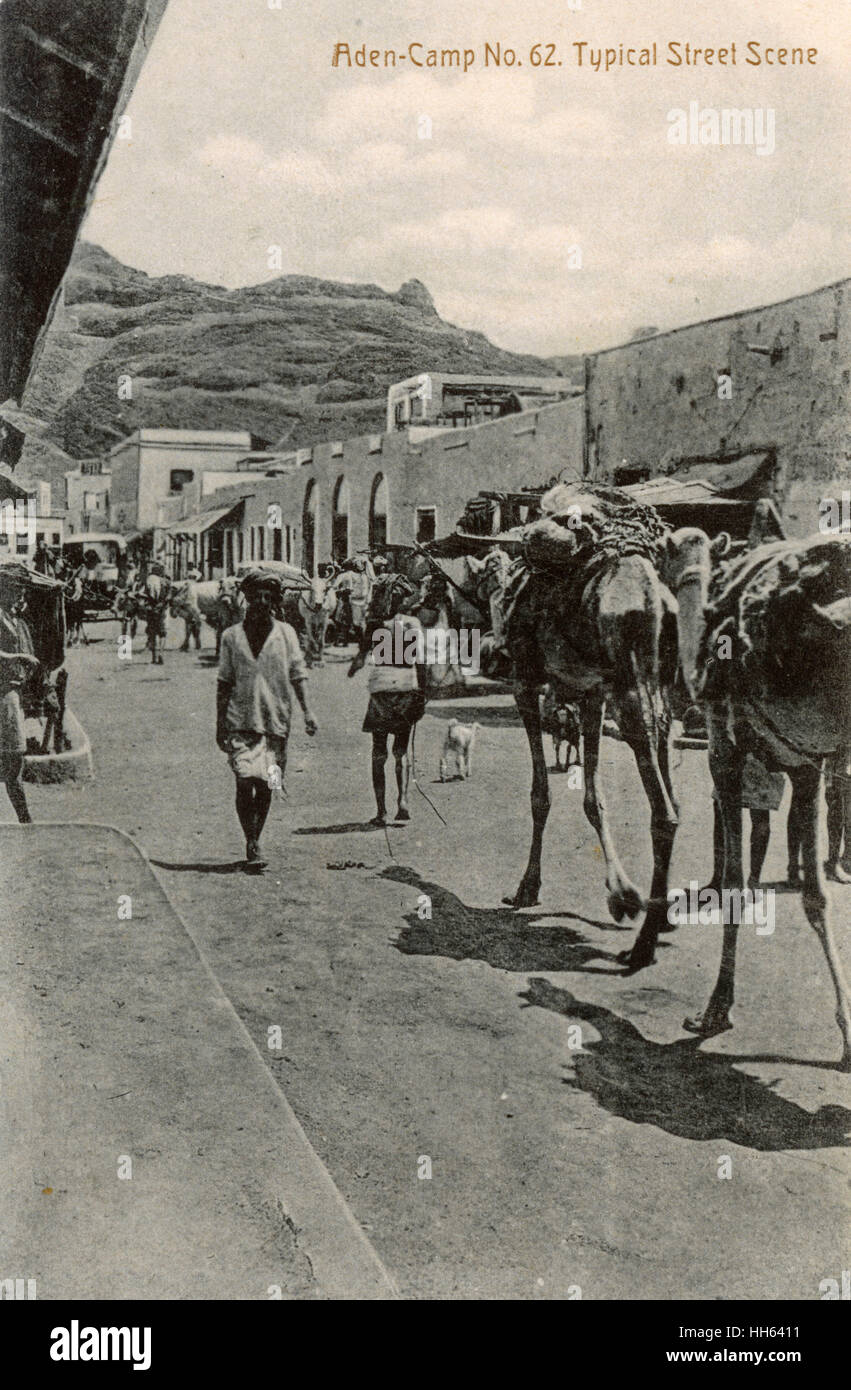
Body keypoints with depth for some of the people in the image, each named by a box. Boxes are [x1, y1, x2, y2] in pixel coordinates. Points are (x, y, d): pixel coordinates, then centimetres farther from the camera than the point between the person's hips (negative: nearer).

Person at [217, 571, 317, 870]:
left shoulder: (285, 632, 7)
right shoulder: (232, 636, 5)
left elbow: (298, 674, 5)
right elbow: (224, 683, 8)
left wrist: (307, 710, -7)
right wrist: (220, 724, 6)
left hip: (276, 720, 1)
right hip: (241, 721, -1)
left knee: (266, 786, 6)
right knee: (245, 781, -12)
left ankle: (254, 843, 22)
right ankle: (252, 846, -5)